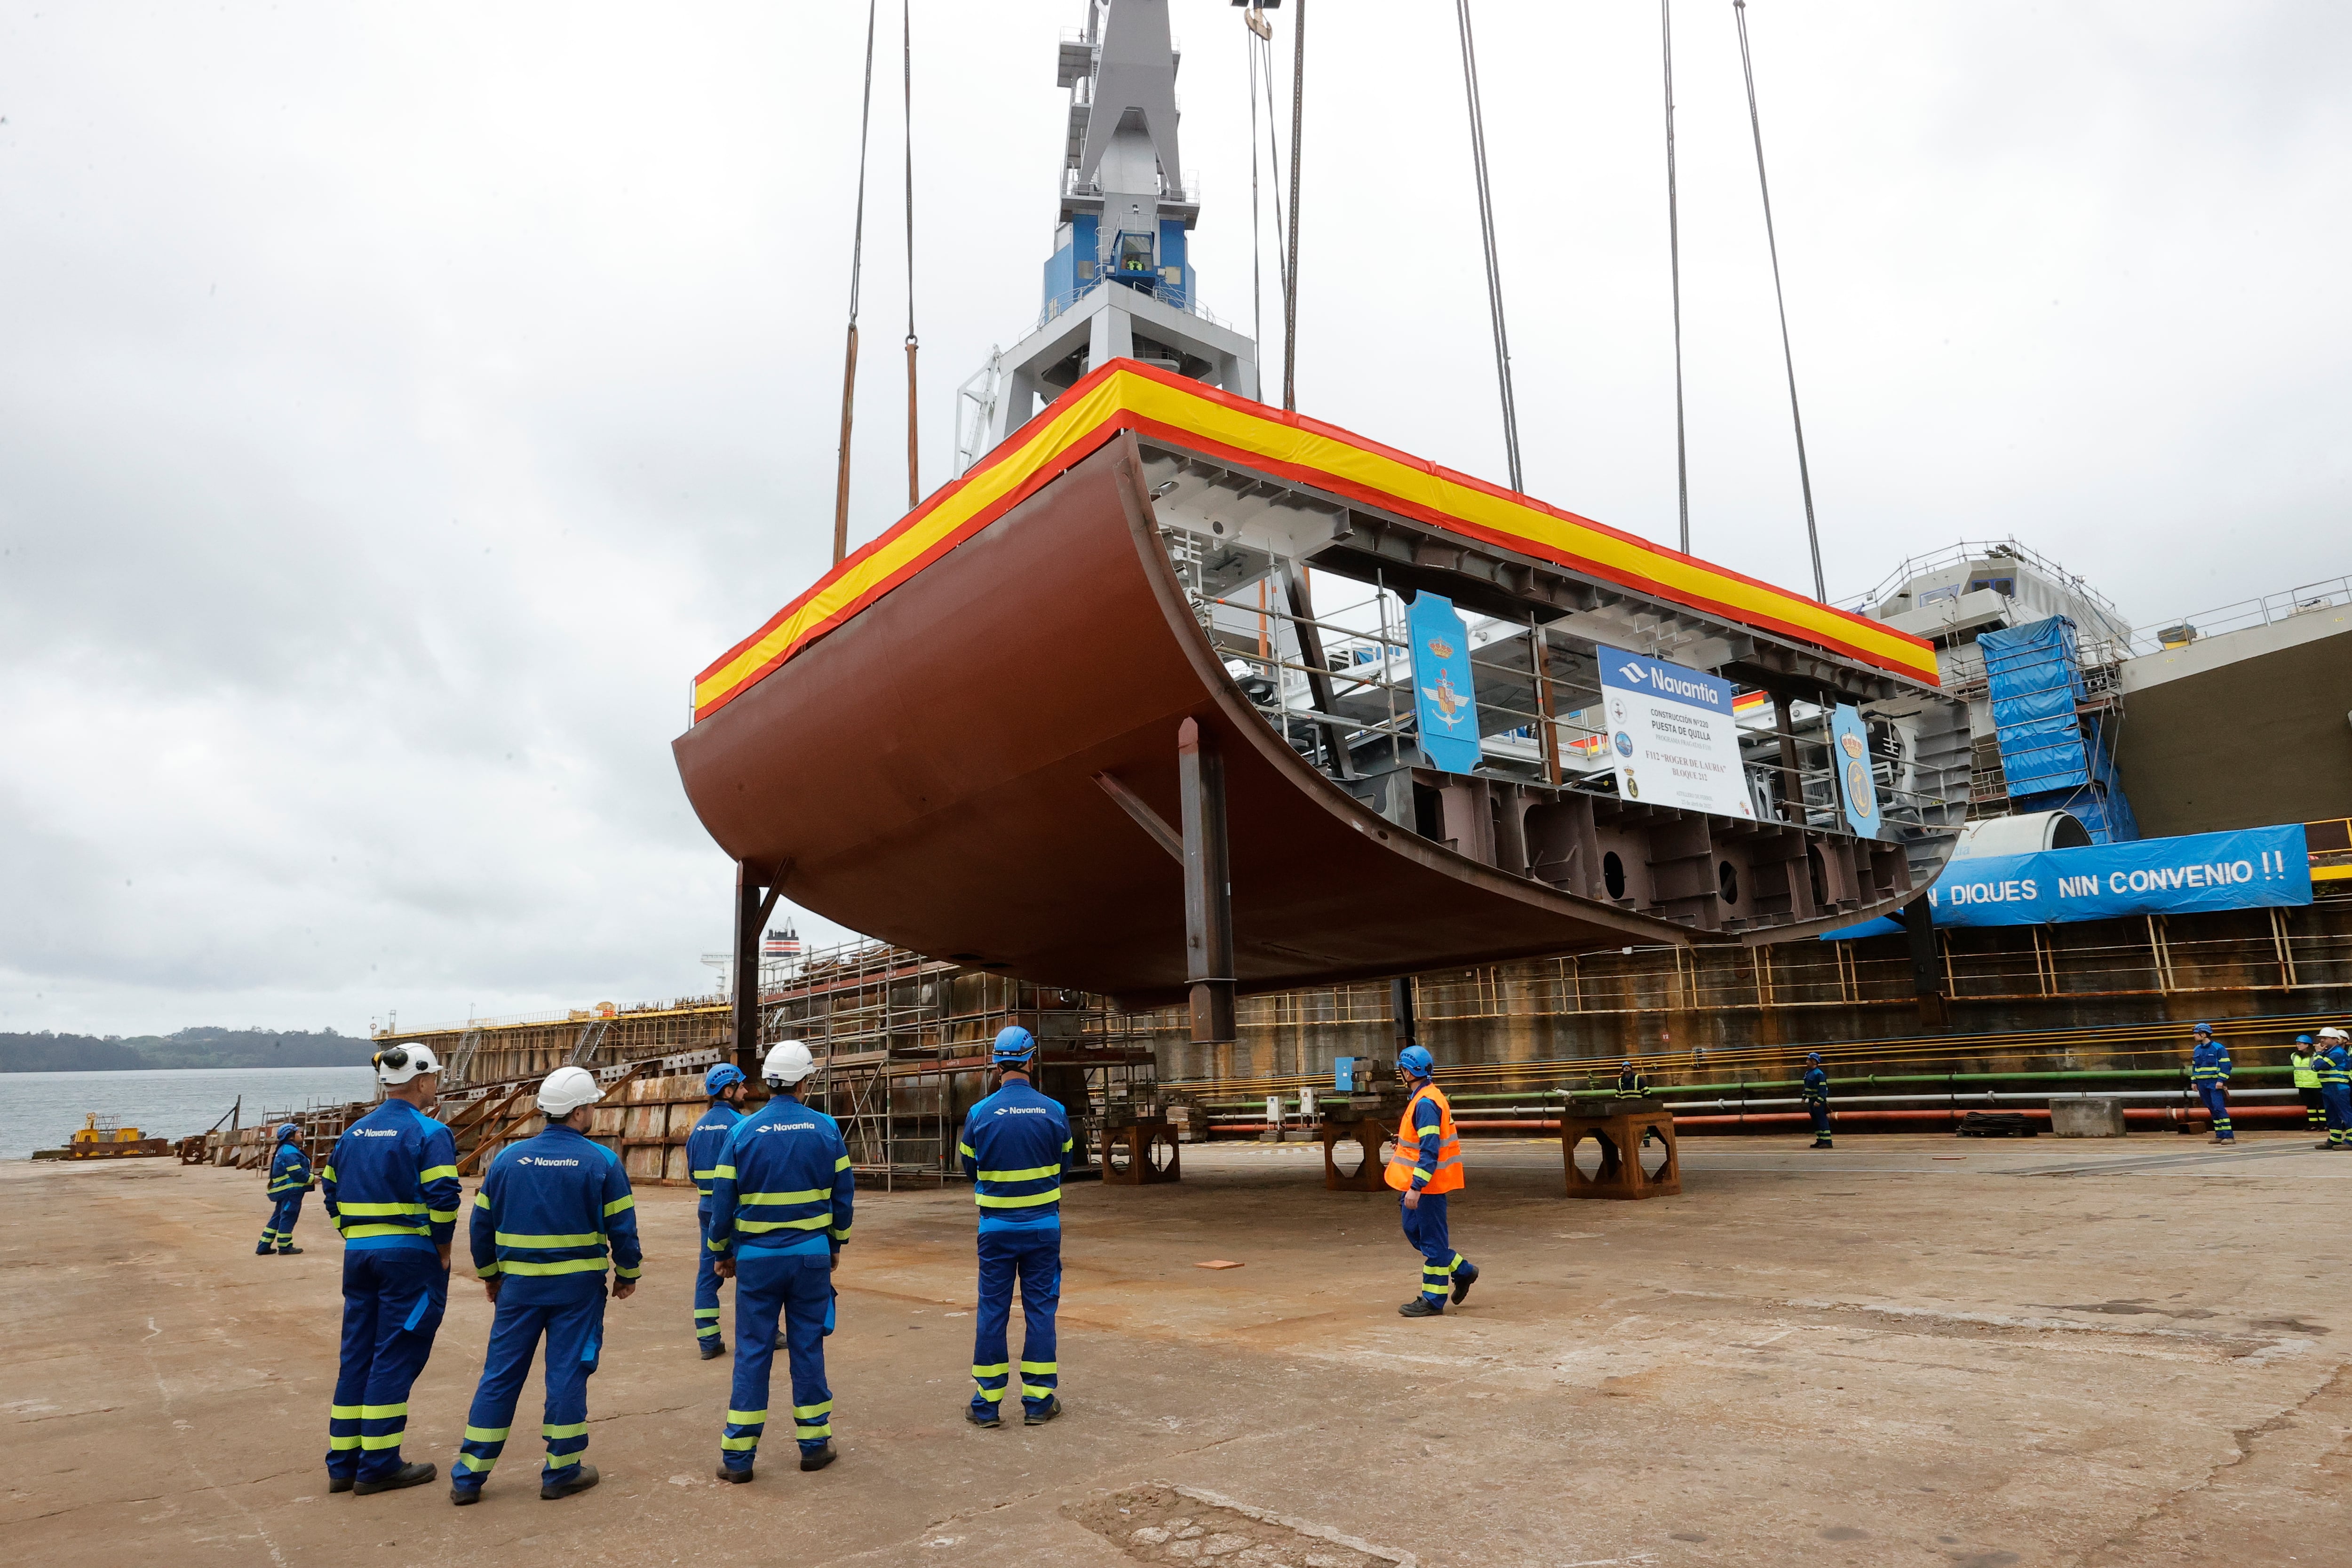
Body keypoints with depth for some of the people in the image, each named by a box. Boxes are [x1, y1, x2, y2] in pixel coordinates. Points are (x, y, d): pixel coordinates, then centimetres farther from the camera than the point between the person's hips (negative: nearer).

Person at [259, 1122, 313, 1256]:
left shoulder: (285, 1150, 19)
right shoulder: (290, 1151, -16)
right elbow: (297, 1172, -22)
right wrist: (312, 1179, -12)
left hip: (284, 1190, 11)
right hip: (291, 1190, -11)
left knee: (278, 1217, 14)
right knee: (288, 1216, -3)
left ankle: (264, 1246, 18)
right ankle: (284, 1246, 4)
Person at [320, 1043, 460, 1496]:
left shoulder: (354, 1133, 11)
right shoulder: (429, 1134, -13)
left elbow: (331, 1191, 16)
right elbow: (443, 1198, -20)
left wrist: (357, 1239, 19)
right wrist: (443, 1250, -7)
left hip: (359, 1255, 7)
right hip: (410, 1257, -7)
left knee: (357, 1357, 14)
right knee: (396, 1359, 0)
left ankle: (343, 1463, 20)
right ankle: (379, 1466, 6)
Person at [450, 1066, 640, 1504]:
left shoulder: (509, 1157, 1)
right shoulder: (601, 1161, -9)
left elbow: (481, 1224, 8)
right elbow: (622, 1227, -6)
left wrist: (489, 1274, 22)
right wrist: (627, 1275, 9)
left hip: (518, 1285, 3)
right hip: (578, 1286, -3)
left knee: (500, 1375, 11)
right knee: (567, 1373, 5)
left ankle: (468, 1476, 15)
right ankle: (562, 1472, 13)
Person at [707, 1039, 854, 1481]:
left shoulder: (743, 1131, -6)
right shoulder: (826, 1129, -4)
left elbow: (723, 1200, -3)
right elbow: (843, 1193, 2)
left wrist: (723, 1253, 10)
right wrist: (836, 1245, 16)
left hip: (757, 1258, 0)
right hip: (812, 1255, 1)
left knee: (752, 1351, 6)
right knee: (808, 1346, 10)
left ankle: (738, 1455, 10)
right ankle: (814, 1444, 17)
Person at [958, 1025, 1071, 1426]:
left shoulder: (979, 1114, -9)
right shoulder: (1054, 1111, -7)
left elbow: (969, 1168, 4)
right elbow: (1064, 1164, 7)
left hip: (996, 1227, 0)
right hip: (1043, 1225, 0)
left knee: (992, 1311, 8)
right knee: (1040, 1309, 8)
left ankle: (986, 1403, 13)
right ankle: (1038, 1401, 13)